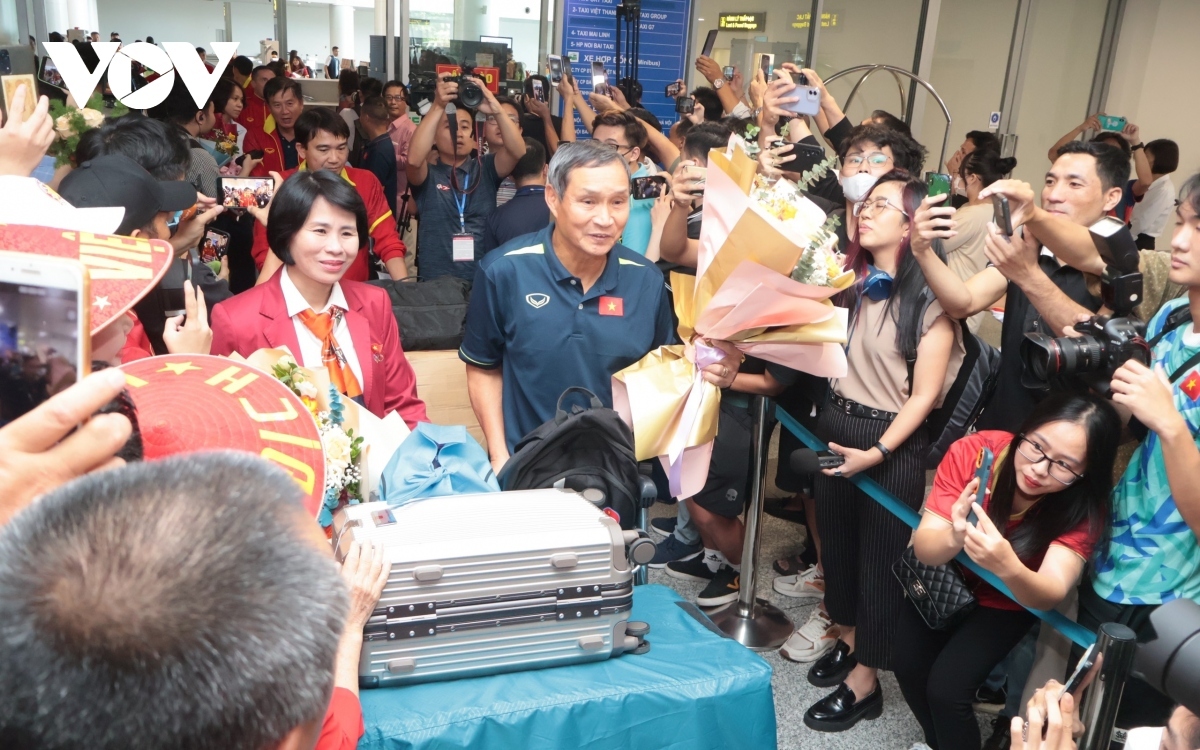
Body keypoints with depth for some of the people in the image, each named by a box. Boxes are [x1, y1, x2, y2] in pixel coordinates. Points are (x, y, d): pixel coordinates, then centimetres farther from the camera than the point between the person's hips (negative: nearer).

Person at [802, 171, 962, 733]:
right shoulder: (848, 280, 7)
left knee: (878, 556, 6)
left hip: (893, 440, -6)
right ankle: (848, 640, 40)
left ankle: (865, 681, 20)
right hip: (836, 423, 6)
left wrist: (878, 452, -19)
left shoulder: (930, 296, -12)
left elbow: (925, 394, -14)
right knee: (837, 540, 18)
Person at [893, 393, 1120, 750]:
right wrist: (953, 538, -51)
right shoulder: (974, 451, -28)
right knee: (907, 664, -7)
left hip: (1007, 600, -1)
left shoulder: (1084, 506, -27)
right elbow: (923, 548, -27)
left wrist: (1008, 568, -55)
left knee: (946, 688, -16)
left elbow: (1050, 594, -33)